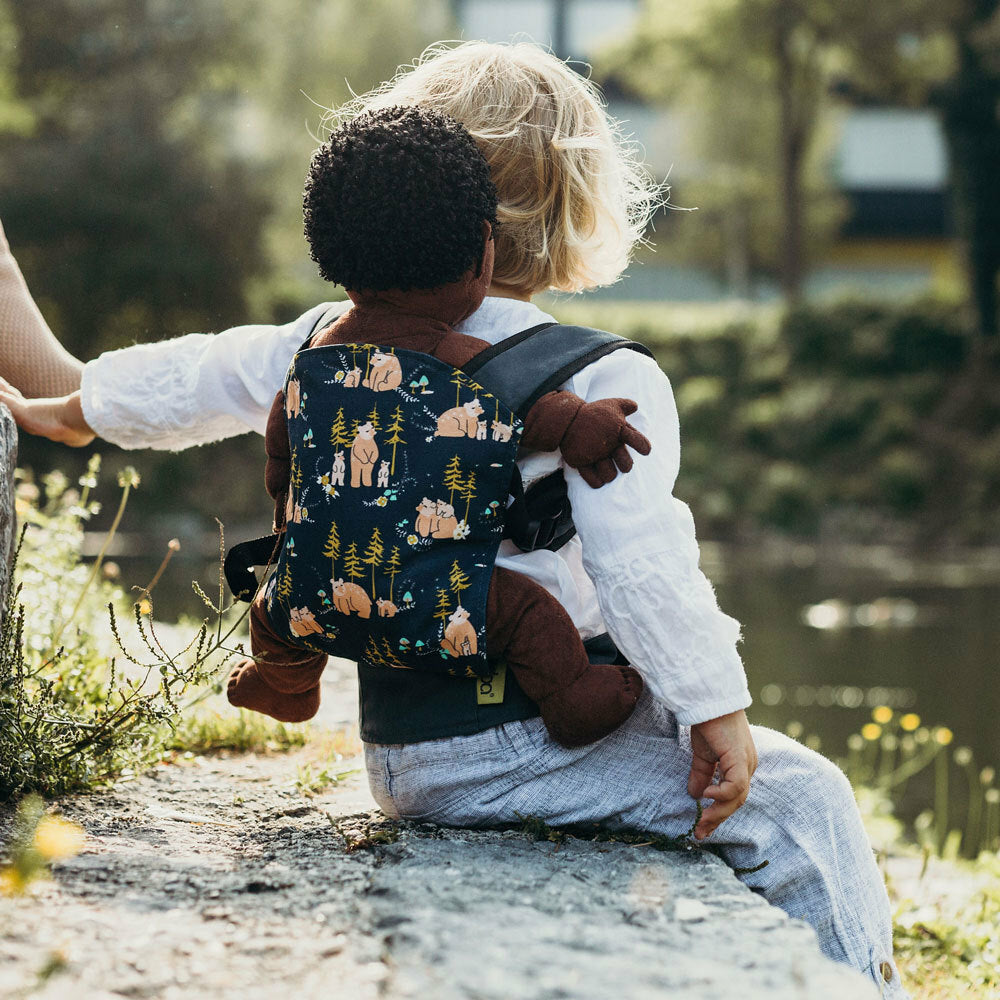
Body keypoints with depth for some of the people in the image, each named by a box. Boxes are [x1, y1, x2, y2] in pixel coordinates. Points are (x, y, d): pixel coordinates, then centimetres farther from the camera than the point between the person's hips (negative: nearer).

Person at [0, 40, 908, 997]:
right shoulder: (607, 384, -14)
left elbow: (193, 380, 21)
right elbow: (638, 565, -24)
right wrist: (716, 708, -16)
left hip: (402, 760, 8)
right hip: (502, 753, -8)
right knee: (798, 799, -3)